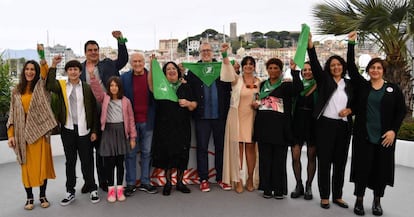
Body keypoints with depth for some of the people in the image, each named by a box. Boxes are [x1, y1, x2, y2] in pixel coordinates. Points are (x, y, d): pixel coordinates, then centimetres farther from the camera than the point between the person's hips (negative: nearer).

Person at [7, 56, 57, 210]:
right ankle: (29, 197, 18)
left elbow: (46, 75, -15)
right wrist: (11, 134, -1)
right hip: (23, 133, 2)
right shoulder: (16, 91, 9)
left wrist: (42, 57, -27)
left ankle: (43, 195, 17)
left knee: (42, 162, 4)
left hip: (39, 131, -1)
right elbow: (13, 114, 7)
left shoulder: (41, 87, 5)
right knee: (27, 164, 7)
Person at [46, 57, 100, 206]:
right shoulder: (61, 85, 4)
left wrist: (94, 130, -2)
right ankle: (70, 192, 23)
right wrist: (53, 66, -26)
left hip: (84, 130, -2)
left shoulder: (87, 88, 0)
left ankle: (92, 190, 19)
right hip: (67, 130, 2)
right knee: (70, 161, 12)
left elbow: (94, 111, 1)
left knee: (87, 161, 5)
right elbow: (49, 86, -20)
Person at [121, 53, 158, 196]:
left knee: (146, 153, 11)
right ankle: (130, 184, 19)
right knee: (130, 153, 7)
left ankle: (145, 182, 23)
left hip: (147, 121, 1)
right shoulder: (124, 78, 1)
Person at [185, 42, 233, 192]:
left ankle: (220, 178, 24)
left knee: (220, 147, 11)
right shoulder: (193, 69, 3)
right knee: (202, 148, 6)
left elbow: (230, 87, 1)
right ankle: (203, 179, 19)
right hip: (202, 116, -1)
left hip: (220, 115, 1)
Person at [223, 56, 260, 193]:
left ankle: (250, 179, 17)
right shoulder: (237, 79, 0)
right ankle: (238, 180, 8)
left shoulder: (259, 81, 9)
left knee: (250, 147, 5)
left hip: (251, 117, 2)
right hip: (237, 117, -2)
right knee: (237, 147, 0)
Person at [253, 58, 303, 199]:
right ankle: (267, 188, 17)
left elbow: (299, 88, -19)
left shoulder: (286, 85, 2)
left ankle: (279, 189, 14)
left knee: (279, 159, 3)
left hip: (279, 127, -4)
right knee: (265, 158, 6)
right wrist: (256, 104, 7)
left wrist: (293, 70, -22)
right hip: (263, 126, 4)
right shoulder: (263, 85, 15)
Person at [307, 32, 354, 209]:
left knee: (340, 162, 10)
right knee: (324, 161, 1)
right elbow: (315, 64, -12)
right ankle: (324, 196, 12)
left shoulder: (349, 84, 12)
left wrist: (349, 110, -5)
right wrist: (310, 44, -24)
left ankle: (337, 196, 23)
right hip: (325, 124, -3)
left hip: (344, 126, 4)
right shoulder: (324, 80, 3)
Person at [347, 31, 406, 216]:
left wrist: (394, 130, -7)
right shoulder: (362, 86, 5)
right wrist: (351, 43, -9)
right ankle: (359, 200, 16)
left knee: (382, 167, 7)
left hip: (385, 136, 1)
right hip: (363, 135, 0)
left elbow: (401, 111, 4)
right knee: (362, 166, 3)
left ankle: (377, 201, 24)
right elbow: (351, 68, -4)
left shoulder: (393, 89, 5)